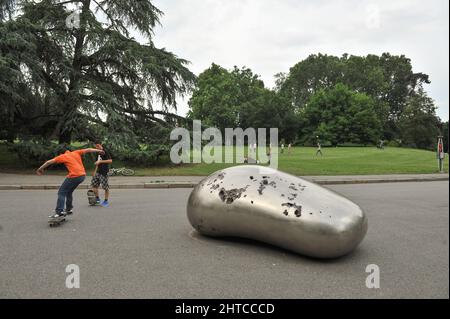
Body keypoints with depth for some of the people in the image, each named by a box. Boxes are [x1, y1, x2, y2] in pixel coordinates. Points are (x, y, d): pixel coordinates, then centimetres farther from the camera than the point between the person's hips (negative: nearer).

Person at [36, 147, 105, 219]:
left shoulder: (62, 157, 6)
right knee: (68, 192, 23)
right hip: (82, 175, 7)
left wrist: (40, 169, 17)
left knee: (61, 192, 1)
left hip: (74, 176, -7)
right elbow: (88, 150, 19)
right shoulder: (76, 153, 18)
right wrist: (98, 150, 26)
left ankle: (59, 212, -8)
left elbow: (49, 162, 7)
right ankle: (69, 209, 27)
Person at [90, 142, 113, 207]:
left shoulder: (105, 152, -11)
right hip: (98, 172, 9)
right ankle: (97, 199, 22)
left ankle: (106, 201, 8)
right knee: (93, 184, 9)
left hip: (104, 172, -9)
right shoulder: (98, 152, 14)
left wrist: (100, 161, -24)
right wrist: (95, 171, 25)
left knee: (105, 187, -3)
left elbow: (110, 160, -22)